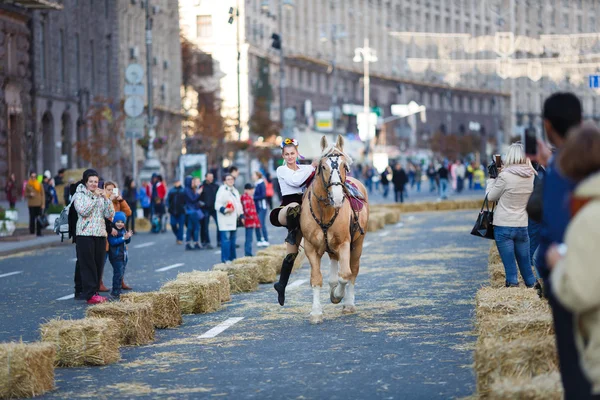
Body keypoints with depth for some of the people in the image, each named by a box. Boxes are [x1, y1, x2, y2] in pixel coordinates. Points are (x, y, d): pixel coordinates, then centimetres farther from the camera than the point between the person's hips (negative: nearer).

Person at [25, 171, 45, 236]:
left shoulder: (39, 185, 3)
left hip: (38, 204, 0)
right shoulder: (28, 185, 4)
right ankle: (32, 233, 2)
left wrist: (43, 204, -2)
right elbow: (25, 194, 10)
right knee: (32, 219, -1)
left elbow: (43, 194, 4)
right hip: (31, 204, 0)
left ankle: (39, 232, 6)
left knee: (39, 219, 0)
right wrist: (29, 194, -13)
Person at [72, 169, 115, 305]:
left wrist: (108, 200, -8)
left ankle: (94, 292, 13)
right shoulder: (79, 195, 0)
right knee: (88, 264, -5)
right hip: (85, 234, -5)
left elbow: (110, 215, 5)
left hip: (100, 234, 5)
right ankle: (90, 295, -5)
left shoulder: (101, 196, 13)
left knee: (99, 265, 5)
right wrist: (95, 197, -14)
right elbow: (83, 211, -16)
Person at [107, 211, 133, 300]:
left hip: (123, 255, 9)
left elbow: (127, 242, 20)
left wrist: (128, 237, -2)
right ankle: (115, 293, -7)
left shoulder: (123, 230, 12)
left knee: (121, 274, 12)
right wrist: (123, 238, -27)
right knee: (118, 274, -11)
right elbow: (112, 241, -24)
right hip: (116, 256, -9)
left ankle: (117, 292, 20)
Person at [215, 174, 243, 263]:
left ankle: (232, 257, 18)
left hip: (233, 219, 8)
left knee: (232, 238, 11)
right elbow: (217, 205, -12)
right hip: (225, 220, -8)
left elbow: (238, 204, 27)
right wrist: (225, 210, -27)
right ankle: (225, 259, -13)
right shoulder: (222, 190, -7)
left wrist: (241, 215, 21)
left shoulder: (235, 191, 19)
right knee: (226, 238, -13)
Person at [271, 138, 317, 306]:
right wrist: (312, 167, -14)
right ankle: (292, 235, -25)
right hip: (286, 209, -5)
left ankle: (281, 285, 14)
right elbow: (295, 181, -17)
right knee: (295, 207, -45)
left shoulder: (304, 169, 15)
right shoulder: (282, 170, 1)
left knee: (292, 253, 4)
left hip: (302, 210, 5)